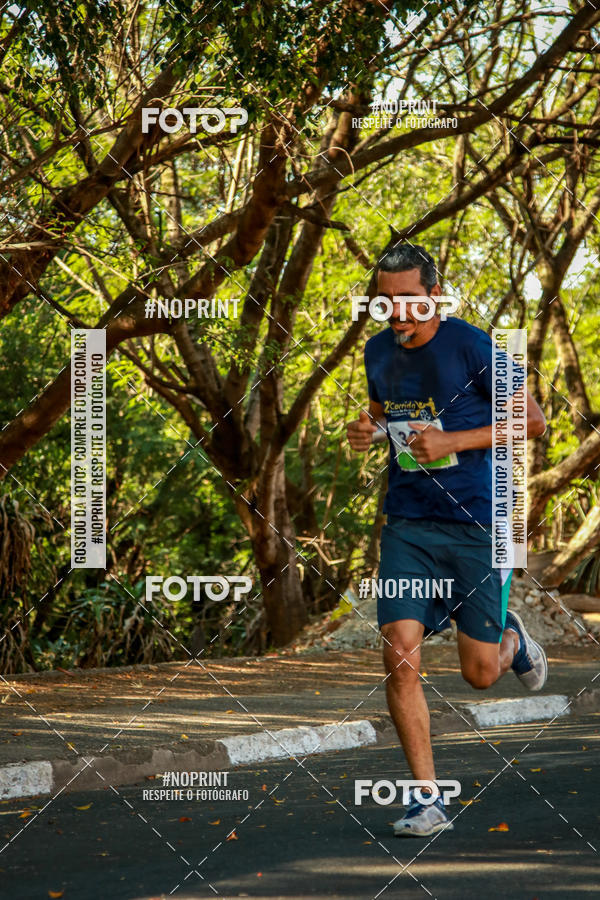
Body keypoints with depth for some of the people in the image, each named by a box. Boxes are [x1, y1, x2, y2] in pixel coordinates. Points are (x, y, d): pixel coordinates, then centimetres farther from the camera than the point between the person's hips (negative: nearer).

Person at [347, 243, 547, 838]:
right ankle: (427, 800, -4)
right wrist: (367, 431, 2)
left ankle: (511, 638, 40)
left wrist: (452, 441, -16)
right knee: (400, 655, -12)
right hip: (407, 525, 4)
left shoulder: (471, 347, -11)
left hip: (474, 523, -4)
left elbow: (532, 421, -7)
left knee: (480, 673, 3)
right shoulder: (378, 352, 6)